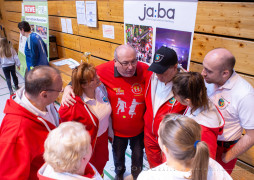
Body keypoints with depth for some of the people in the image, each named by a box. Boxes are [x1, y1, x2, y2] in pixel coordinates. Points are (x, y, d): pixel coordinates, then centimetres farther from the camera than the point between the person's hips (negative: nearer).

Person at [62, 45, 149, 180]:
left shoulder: (145, 70, -25)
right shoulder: (104, 71, -25)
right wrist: (68, 88, -27)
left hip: (139, 128, 0)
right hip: (117, 129, 0)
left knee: (138, 154, 29)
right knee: (118, 154, 30)